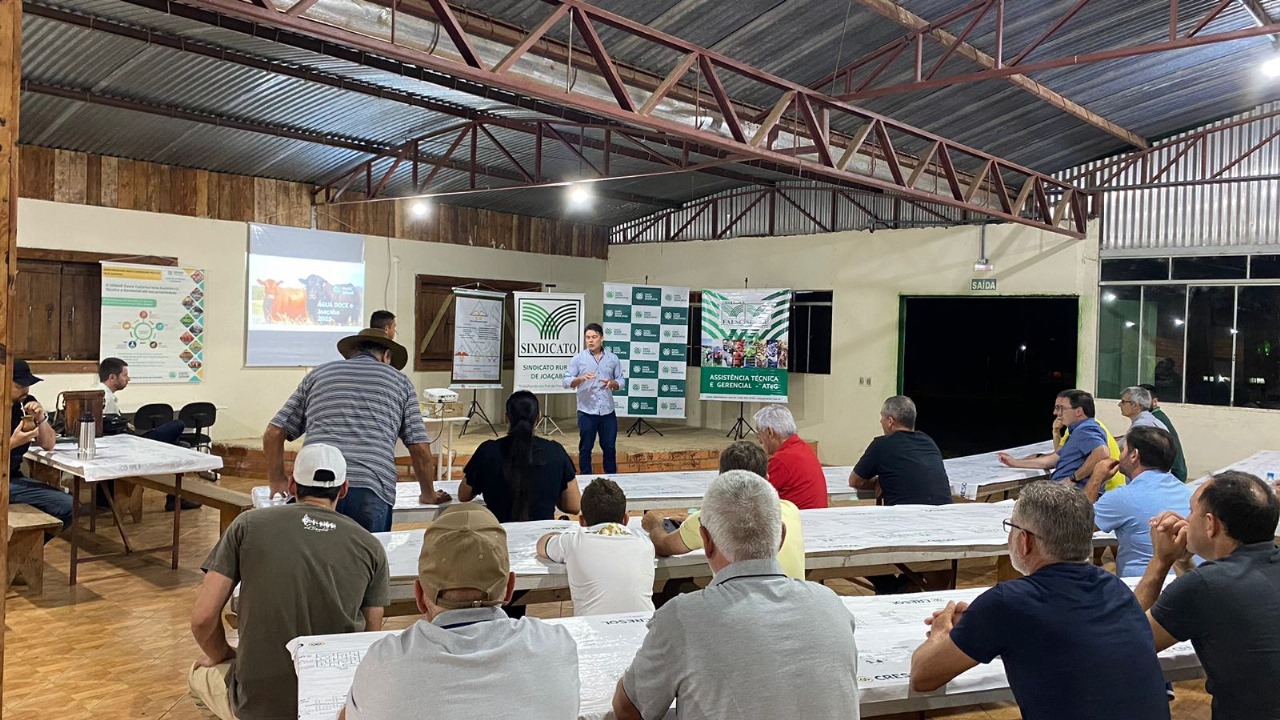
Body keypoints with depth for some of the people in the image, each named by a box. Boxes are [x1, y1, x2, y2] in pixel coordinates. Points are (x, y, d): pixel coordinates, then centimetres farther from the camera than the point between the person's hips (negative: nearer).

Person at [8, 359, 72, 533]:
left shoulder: (27, 403, 4)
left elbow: (48, 445, 6)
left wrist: (41, 418, -10)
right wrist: (13, 443, -25)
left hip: (13, 479, 5)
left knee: (67, 507, -15)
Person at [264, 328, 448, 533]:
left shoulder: (318, 374, 23)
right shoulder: (400, 381, 19)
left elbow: (273, 434, 19)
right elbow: (420, 449, 13)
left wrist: (278, 484, 29)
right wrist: (429, 495, 27)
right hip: (371, 491, -1)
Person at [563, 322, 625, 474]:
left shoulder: (613, 359, 6)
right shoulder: (578, 358, -1)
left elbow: (620, 382, 10)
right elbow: (566, 381, -4)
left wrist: (612, 383, -12)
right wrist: (580, 378, -23)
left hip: (608, 411, 2)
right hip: (586, 412, -2)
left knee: (610, 448, 9)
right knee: (585, 448, 7)